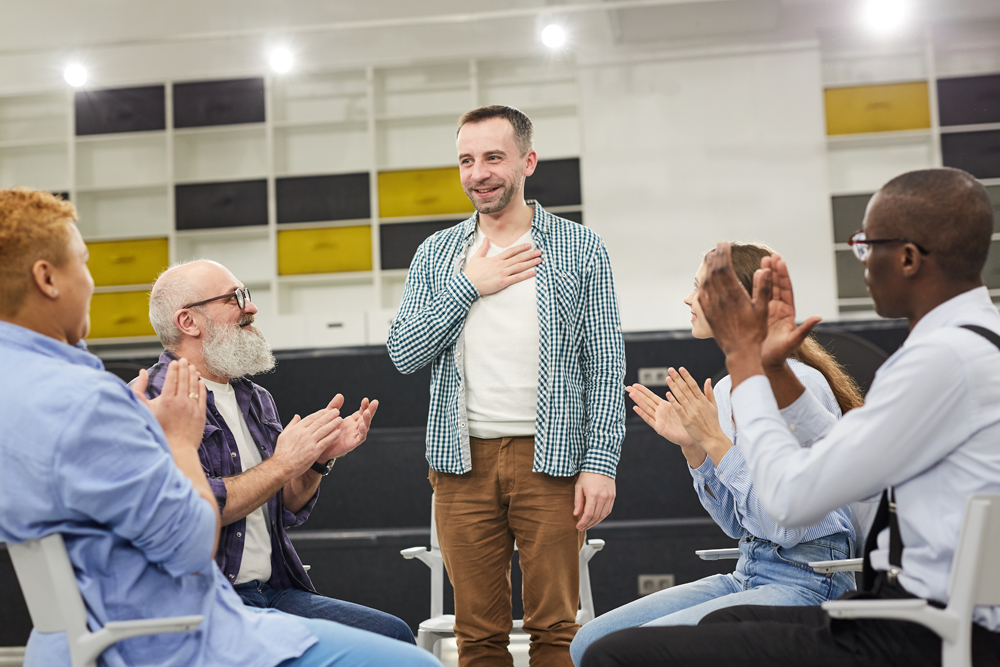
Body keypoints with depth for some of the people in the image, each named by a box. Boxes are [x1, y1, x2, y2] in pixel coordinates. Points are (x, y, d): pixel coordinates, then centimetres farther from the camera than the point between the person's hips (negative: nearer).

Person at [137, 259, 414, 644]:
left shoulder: (256, 399, 15)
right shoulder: (154, 400, -11)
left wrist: (318, 460, 0)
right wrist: (282, 465, -13)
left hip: (275, 592, 8)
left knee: (394, 634, -8)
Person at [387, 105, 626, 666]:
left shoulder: (582, 249, 4)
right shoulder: (436, 254, 12)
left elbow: (605, 366, 1)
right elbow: (404, 353, 3)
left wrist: (601, 463, -8)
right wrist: (469, 285, -5)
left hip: (550, 458, -2)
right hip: (464, 461, 2)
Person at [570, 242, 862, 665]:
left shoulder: (799, 384, -16)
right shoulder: (726, 390, 9)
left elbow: (787, 525, -21)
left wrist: (715, 440, -20)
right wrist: (693, 446, 2)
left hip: (806, 580, -8)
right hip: (749, 572, 8)